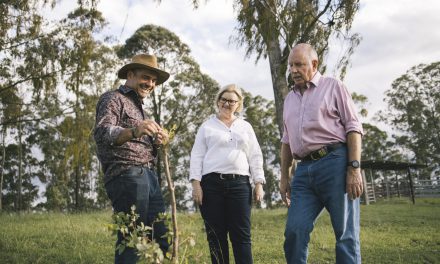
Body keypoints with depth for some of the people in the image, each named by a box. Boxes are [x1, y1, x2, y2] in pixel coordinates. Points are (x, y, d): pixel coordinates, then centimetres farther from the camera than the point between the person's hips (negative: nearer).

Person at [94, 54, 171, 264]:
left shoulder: (139, 108, 28)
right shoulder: (113, 99, 1)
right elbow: (102, 133, -18)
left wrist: (157, 143, 4)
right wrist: (133, 132, -36)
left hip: (148, 176, 9)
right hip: (126, 175, -9)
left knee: (162, 238, 7)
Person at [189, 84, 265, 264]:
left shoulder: (246, 127, 18)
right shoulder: (207, 126, 11)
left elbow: (255, 157, 15)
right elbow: (197, 156, 5)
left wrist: (259, 184, 5)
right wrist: (196, 184, -6)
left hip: (240, 185, 1)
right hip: (212, 184, -1)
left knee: (241, 235, -3)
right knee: (216, 235, 1)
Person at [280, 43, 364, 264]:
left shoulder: (332, 86, 6)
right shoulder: (290, 98, 21)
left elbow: (353, 127, -2)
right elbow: (287, 140, 22)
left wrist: (354, 168, -13)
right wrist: (284, 176, 15)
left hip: (335, 163, -5)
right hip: (304, 170, 5)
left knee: (346, 234, -2)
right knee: (294, 232, -5)